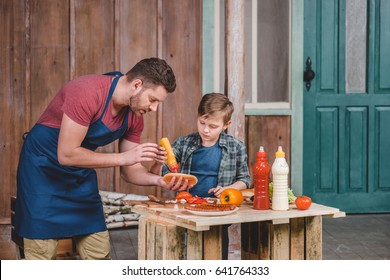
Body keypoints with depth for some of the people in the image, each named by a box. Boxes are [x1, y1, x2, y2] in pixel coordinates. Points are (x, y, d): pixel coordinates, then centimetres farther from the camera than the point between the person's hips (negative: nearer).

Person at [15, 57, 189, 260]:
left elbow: (130, 171, 0)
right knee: (42, 252, -9)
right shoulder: (87, 92, -29)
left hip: (82, 174, 7)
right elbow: (66, 155, -30)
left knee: (99, 252, 4)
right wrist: (123, 157, -32)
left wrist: (158, 180, -21)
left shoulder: (134, 116, -6)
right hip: (43, 167, -7)